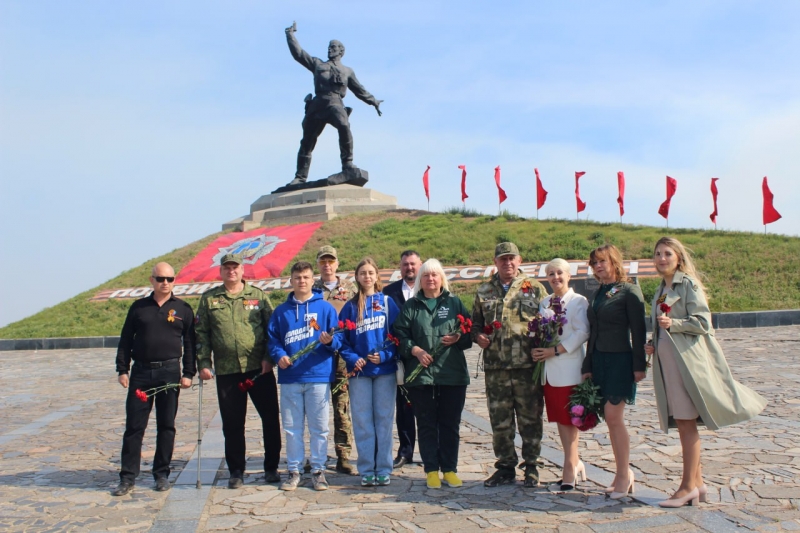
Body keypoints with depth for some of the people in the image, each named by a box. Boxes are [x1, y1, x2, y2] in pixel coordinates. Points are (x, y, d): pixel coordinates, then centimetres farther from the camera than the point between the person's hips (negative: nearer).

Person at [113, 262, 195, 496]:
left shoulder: (183, 309, 4)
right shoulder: (138, 307, 7)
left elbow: (190, 343, 4)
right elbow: (125, 341, 9)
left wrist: (188, 373, -3)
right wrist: (122, 370, 1)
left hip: (170, 372, -1)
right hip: (141, 372, 1)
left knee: (166, 426, 6)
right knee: (134, 426, 2)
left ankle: (162, 474, 17)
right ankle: (128, 477, 10)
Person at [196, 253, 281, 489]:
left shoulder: (258, 295, 6)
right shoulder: (209, 299, 9)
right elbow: (201, 334, 8)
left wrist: (269, 357, -6)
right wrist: (204, 362, -2)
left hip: (259, 369, 0)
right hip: (226, 371, 1)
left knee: (270, 418, 3)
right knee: (232, 423, 7)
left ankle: (271, 467, 18)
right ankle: (236, 471, 21)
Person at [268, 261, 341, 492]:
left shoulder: (325, 308, 3)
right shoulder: (281, 311, 10)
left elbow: (338, 340, 1)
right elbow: (273, 339, 9)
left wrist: (329, 341, -20)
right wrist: (279, 355, -8)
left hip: (318, 376, -2)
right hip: (289, 378, 2)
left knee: (319, 427, 5)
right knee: (292, 427, 8)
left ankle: (318, 470, 16)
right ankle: (293, 471, 20)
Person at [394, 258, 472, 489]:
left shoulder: (455, 303, 11)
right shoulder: (411, 306, 10)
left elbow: (470, 332, 8)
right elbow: (401, 334, 3)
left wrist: (458, 338, -11)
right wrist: (415, 350, -12)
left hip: (452, 374, 0)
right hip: (420, 373, 0)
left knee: (450, 423, 5)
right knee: (426, 424, 5)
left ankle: (450, 469, 16)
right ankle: (431, 470, 14)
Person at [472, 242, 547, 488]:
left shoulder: (535, 288, 6)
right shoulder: (483, 291, 13)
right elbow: (475, 324, 20)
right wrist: (479, 336, -1)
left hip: (528, 366, -2)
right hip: (495, 367, 2)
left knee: (530, 419, 5)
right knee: (499, 421, 8)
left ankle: (531, 467, 18)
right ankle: (505, 467, 20)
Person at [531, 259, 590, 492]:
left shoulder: (578, 301, -6)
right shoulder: (544, 303, 14)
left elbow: (582, 332, -15)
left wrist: (555, 350, -18)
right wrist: (536, 350, -1)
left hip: (569, 370, -6)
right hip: (549, 370, 6)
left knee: (568, 420, -2)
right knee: (559, 419, 11)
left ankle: (569, 471, 4)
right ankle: (574, 463, 23)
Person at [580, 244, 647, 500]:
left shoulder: (629, 291, -5)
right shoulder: (596, 295, 15)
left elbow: (638, 330, -9)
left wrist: (639, 365, -13)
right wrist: (587, 366, 13)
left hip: (620, 360, -7)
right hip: (599, 360, 7)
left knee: (613, 416, -9)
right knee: (611, 419, 7)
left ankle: (624, 474, 2)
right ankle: (623, 472, 16)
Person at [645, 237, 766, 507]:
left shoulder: (689, 284, -6)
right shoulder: (661, 289, 18)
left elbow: (702, 322, -12)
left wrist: (672, 324, -24)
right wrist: (653, 344, 8)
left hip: (686, 359, -8)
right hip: (665, 361, 8)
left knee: (686, 422, -6)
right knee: (682, 424, 10)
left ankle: (689, 486, 1)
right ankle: (697, 482, 18)